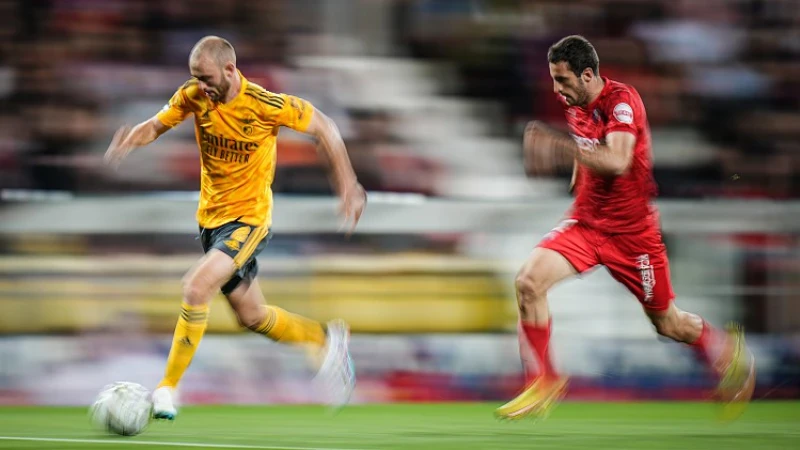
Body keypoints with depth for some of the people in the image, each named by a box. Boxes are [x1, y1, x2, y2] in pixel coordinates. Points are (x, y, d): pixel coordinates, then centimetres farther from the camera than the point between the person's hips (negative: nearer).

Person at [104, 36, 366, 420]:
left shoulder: (265, 105, -19)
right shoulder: (193, 97, -7)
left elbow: (322, 127, -8)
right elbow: (156, 125, 0)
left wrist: (348, 186, -9)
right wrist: (131, 139, -25)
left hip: (248, 219, -6)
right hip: (210, 216, 6)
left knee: (196, 288, -25)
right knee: (252, 317, 16)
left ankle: (167, 390, -17)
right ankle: (327, 341, 40)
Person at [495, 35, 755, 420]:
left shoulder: (621, 100, -20)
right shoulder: (574, 104, 3)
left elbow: (617, 161, -37)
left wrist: (560, 147, -44)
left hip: (632, 231, -6)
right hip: (586, 222, 6)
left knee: (668, 324, 6)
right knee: (529, 281, -18)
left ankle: (731, 355, 36)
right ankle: (543, 384, -9)